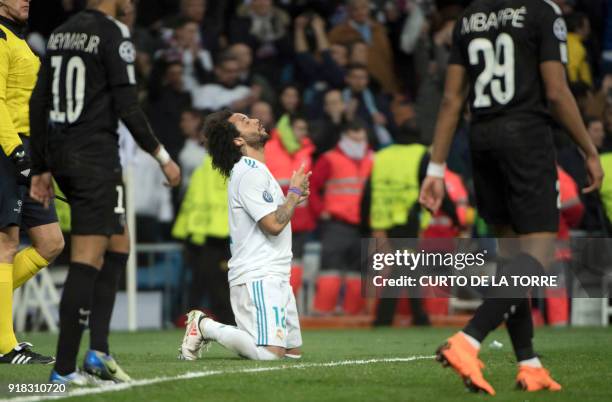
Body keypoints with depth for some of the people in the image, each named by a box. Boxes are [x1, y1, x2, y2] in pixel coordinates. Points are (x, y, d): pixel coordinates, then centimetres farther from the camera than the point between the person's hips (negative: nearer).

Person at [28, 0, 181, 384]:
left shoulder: (61, 32, 13)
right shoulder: (114, 33, -10)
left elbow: (38, 104, 15)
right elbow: (127, 107, -13)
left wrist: (41, 169, 19)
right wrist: (162, 157, -3)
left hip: (58, 153, 8)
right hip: (95, 157, -8)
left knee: (118, 246, 19)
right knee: (87, 260, -6)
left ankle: (99, 349, 11)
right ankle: (64, 369, -8)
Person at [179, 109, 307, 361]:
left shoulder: (257, 171, 21)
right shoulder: (249, 174, -12)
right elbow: (273, 224, -19)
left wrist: (293, 199, 15)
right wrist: (294, 192, -5)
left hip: (275, 277, 10)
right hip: (257, 278, -10)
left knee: (293, 350, 8)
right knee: (270, 353, -23)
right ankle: (204, 326, -4)